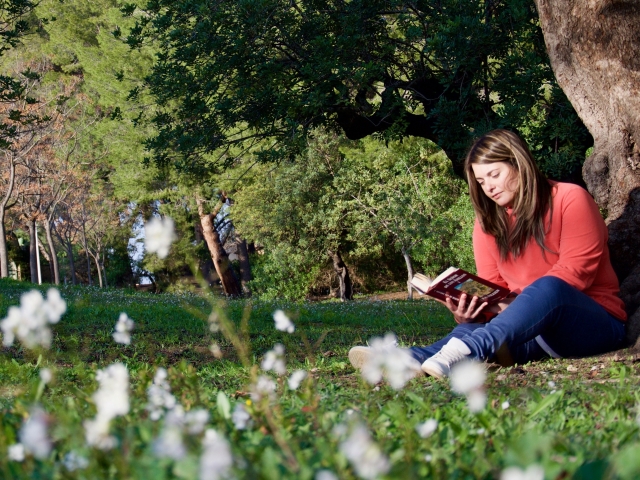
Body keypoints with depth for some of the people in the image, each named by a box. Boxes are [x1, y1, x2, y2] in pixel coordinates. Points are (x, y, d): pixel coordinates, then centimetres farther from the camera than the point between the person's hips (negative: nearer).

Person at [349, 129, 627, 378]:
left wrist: (522, 303, -24)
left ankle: (466, 350, -59)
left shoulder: (570, 200, -2)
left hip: (596, 324, -4)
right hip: (532, 328, 4)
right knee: (476, 329, -29)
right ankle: (412, 359, -57)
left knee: (547, 287, -37)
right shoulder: (489, 220, 13)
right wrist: (468, 313, -17)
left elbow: (575, 270, -11)